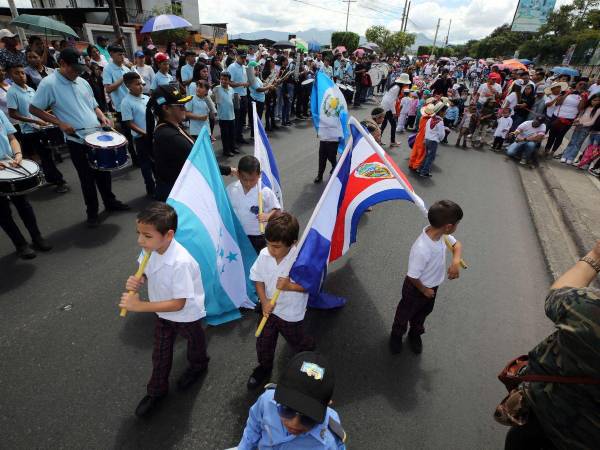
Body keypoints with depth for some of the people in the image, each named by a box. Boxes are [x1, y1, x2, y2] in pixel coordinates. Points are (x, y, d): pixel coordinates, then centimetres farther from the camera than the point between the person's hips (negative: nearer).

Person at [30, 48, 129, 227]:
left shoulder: (82, 82, 8)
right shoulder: (48, 83, -10)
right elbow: (33, 109, -7)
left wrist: (102, 117, -1)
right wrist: (60, 123, -16)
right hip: (77, 140, -5)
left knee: (104, 172, 15)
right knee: (87, 178, 5)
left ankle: (110, 202, 34)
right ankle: (92, 212, 21)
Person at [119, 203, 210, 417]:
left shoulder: (181, 263, -41)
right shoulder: (151, 249, -20)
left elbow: (178, 303, -33)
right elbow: (146, 273, 2)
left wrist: (139, 306, -32)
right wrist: (136, 281, -21)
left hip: (187, 315, -6)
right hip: (163, 313, 6)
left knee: (194, 344, 27)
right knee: (160, 354, 24)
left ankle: (198, 366, 58)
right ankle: (156, 391, 47)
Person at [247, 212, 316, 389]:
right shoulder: (264, 255, -18)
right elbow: (258, 279, -6)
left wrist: (288, 285, -32)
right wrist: (265, 302, -17)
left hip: (291, 314, -3)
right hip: (269, 309, 4)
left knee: (298, 343, 24)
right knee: (263, 343, 22)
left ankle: (310, 347, 59)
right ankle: (264, 366, 52)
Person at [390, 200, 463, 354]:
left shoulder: (441, 234, -20)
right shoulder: (421, 249, -43)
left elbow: (457, 244, 1)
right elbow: (412, 277, -31)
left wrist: (456, 261, -19)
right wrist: (424, 290, -12)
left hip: (433, 286, 7)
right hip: (416, 289, -7)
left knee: (424, 312, 31)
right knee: (405, 313, 23)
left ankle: (415, 334, 60)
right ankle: (396, 335, 53)